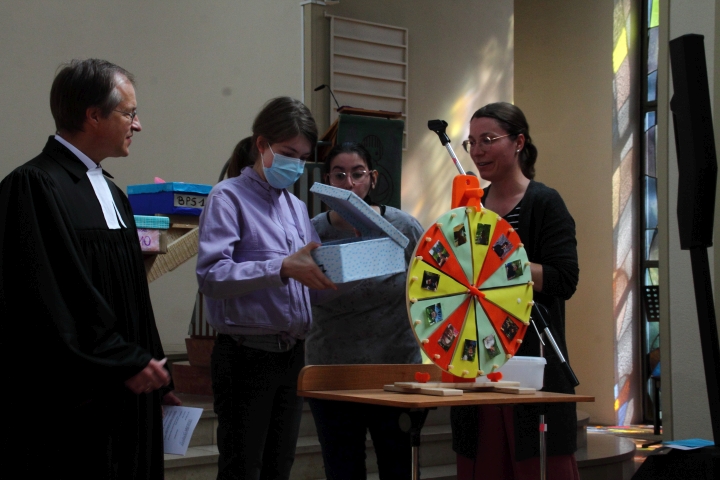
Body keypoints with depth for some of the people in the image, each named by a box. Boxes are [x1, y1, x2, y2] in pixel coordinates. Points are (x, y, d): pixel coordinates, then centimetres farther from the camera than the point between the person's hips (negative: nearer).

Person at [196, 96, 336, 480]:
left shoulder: (296, 207, 15)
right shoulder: (229, 198, -6)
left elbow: (311, 270, 15)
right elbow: (211, 275, -20)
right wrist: (283, 268, -29)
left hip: (292, 355, 7)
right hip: (247, 357, -7)